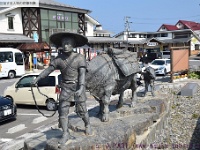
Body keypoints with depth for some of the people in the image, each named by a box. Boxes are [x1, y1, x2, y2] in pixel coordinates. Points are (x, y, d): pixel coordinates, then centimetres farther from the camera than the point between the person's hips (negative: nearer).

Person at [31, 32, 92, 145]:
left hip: (78, 87, -3)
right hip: (65, 88, 3)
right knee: (63, 111, -2)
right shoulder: (59, 59, -1)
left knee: (81, 110, 6)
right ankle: (65, 134, 9)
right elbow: (48, 70, -1)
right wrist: (37, 79, -11)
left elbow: (82, 74, -18)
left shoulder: (80, 58, -10)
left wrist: (81, 88, -32)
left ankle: (88, 125, 34)